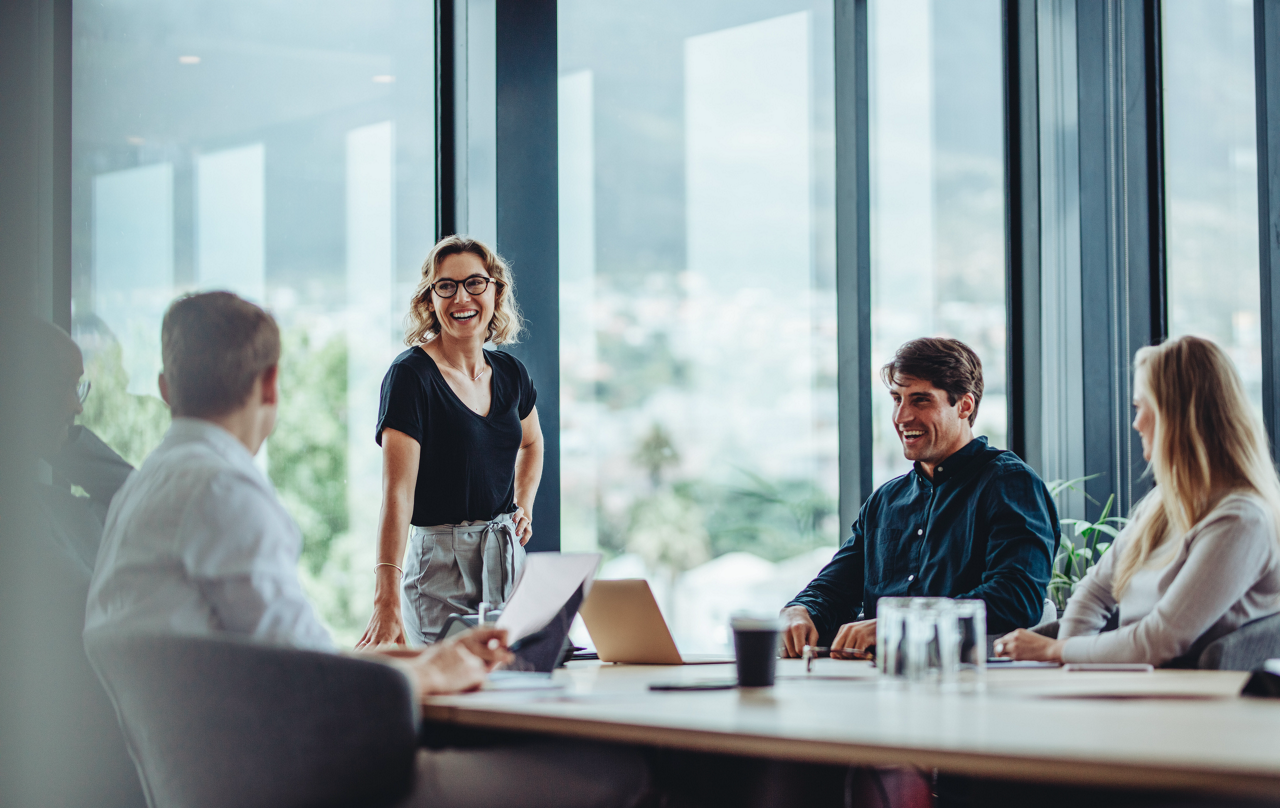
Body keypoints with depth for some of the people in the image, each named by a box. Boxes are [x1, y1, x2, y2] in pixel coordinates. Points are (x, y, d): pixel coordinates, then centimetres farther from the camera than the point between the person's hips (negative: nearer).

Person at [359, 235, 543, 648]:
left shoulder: (509, 373, 7)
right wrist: (387, 599, -31)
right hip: (441, 564, -6)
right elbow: (398, 493, -22)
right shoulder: (411, 374, -13)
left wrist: (524, 507, 12)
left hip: (507, 555, 6)